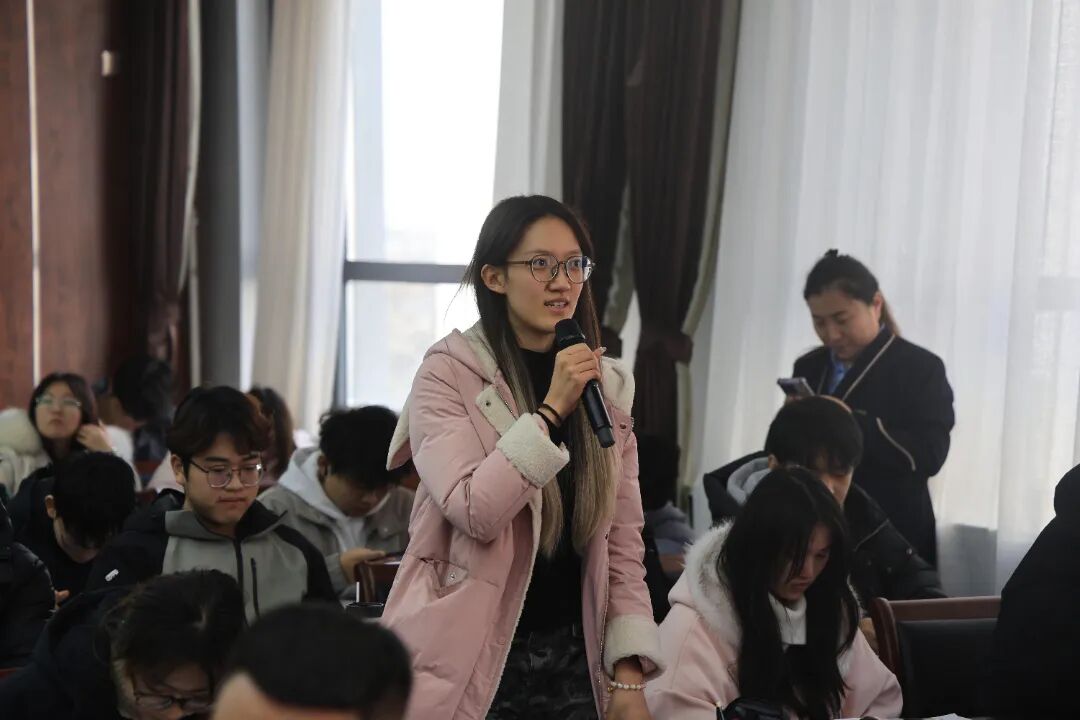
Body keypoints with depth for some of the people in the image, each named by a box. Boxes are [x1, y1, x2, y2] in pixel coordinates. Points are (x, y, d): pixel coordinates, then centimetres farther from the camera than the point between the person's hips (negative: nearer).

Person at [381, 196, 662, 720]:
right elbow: (473, 512, -19)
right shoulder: (448, 375, -7)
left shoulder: (606, 386, 5)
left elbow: (623, 539, 4)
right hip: (475, 660, -4)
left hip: (573, 657, 4)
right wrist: (550, 410, -22)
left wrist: (628, 676, -1)